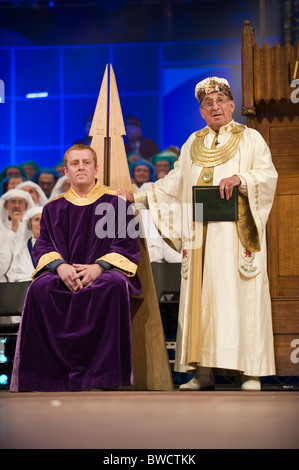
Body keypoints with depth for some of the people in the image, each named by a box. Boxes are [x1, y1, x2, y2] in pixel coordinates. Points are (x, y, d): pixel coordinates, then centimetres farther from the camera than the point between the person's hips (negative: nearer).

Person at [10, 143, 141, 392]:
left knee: (114, 286, -39)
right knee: (40, 288, -33)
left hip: (106, 271, -2)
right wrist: (59, 265, -15)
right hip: (64, 273, 2)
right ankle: (55, 371, -29)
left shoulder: (115, 202, 10)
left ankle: (103, 373, -32)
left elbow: (128, 244, 2)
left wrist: (99, 266, -17)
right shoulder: (54, 207, 18)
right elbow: (43, 246, 9)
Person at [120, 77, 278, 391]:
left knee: (239, 295, -9)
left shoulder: (250, 139, 7)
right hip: (200, 234, 4)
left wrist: (239, 178, -20)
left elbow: (268, 174, -4)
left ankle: (250, 372, -8)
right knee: (200, 297, -2)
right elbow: (174, 184, 20)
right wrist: (138, 197, 13)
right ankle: (203, 372, -1)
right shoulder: (193, 144, 19)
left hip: (235, 232, -4)